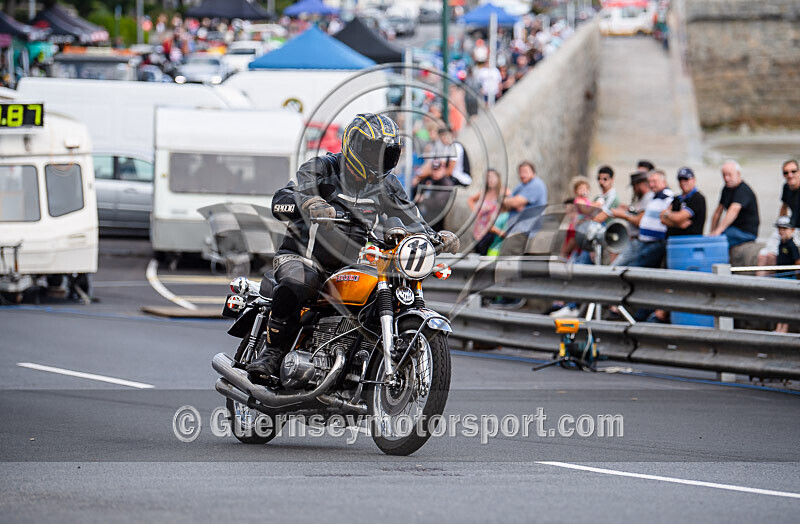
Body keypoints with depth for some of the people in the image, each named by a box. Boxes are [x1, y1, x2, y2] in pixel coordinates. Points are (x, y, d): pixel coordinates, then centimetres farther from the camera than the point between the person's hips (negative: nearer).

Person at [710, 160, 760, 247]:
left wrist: (718, 231, -42)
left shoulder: (743, 190, -17)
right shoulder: (727, 189, 13)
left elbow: (734, 210, -32)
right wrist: (713, 232, 6)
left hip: (746, 232, -9)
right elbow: (718, 212, 17)